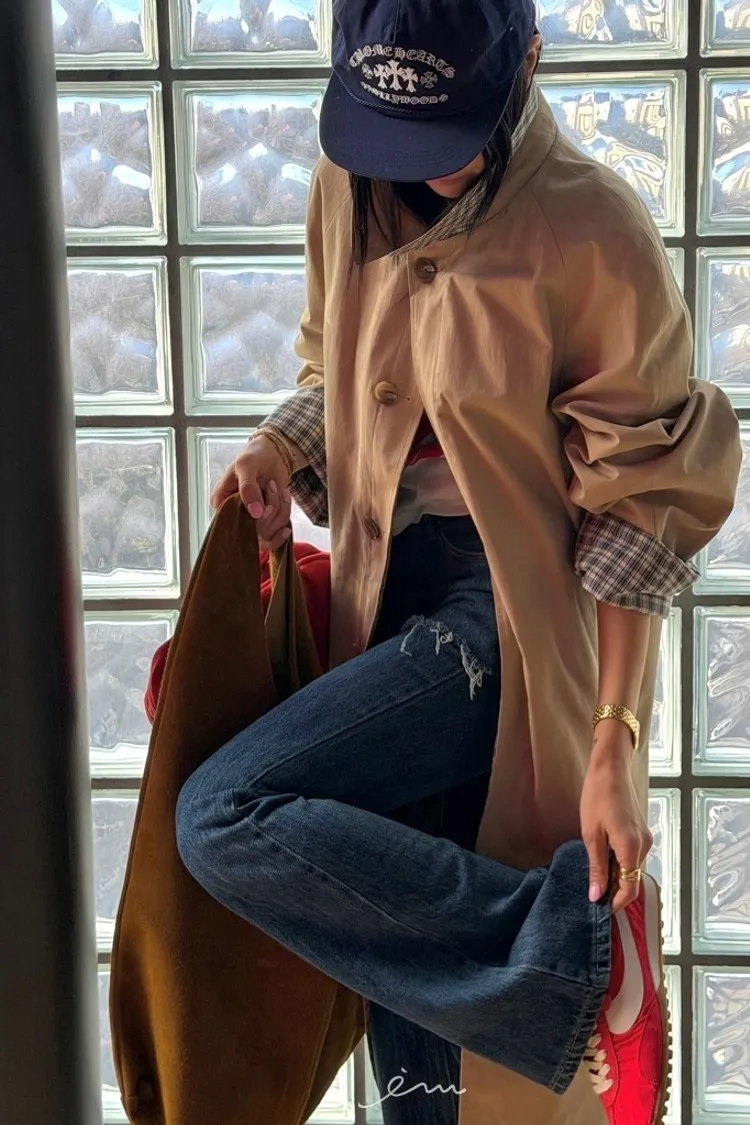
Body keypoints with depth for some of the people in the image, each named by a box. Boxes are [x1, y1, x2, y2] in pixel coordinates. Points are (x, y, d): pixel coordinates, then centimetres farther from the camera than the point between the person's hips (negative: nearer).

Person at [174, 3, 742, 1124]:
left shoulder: (591, 231, -15)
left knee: (226, 818, -21)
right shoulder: (348, 189, 4)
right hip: (393, 599, 7)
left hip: (507, 615, -7)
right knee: (405, 939, 10)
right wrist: (281, 448, -3)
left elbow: (639, 505, -13)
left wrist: (616, 743, -17)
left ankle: (581, 947, -12)